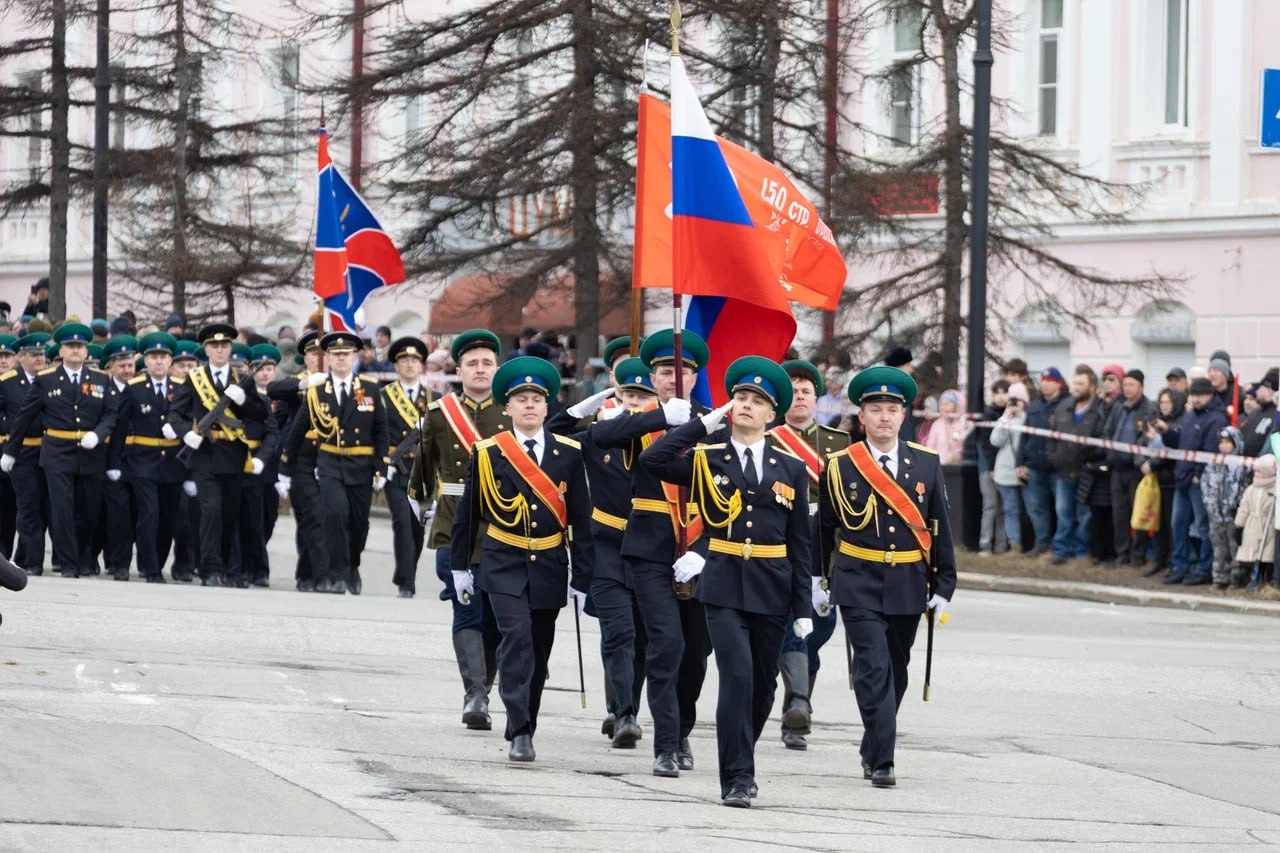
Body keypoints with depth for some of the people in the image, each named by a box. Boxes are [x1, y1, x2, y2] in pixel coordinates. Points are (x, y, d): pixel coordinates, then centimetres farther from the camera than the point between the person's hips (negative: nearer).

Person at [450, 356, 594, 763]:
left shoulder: (569, 454, 1)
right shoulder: (487, 453, -1)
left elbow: (581, 519, 4)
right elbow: (467, 513, 8)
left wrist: (582, 577, 1)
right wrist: (460, 565, 10)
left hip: (550, 565, 2)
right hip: (504, 564, -2)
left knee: (539, 651, 7)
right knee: (517, 638, -19)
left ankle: (525, 730, 20)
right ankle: (519, 733, -22)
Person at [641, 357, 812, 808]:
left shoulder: (791, 470, 8)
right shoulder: (706, 460, 5)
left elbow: (800, 545, 8)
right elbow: (652, 460, -12)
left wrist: (803, 608, 4)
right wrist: (704, 423, -7)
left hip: (772, 590, 3)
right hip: (723, 586, -2)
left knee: (763, 683, 9)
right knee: (737, 675, -16)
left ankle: (738, 765, 30)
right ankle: (737, 778, -14)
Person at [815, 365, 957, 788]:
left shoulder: (927, 463, 4)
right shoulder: (839, 467, -1)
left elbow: (940, 528, 7)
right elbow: (823, 529, 8)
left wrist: (943, 587, 4)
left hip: (909, 584, 3)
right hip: (859, 586, -3)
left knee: (896, 673, 12)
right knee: (874, 670, -14)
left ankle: (873, 752, 28)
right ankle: (882, 762, -16)